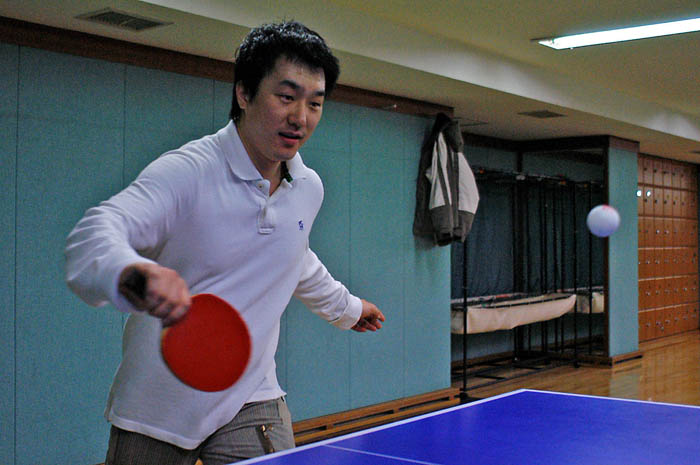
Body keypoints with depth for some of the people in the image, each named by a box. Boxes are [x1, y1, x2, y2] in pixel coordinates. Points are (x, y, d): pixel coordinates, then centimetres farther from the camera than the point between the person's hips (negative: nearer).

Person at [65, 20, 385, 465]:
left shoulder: (309, 188, 3)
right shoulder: (186, 171, -18)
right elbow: (94, 234, -32)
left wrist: (346, 308, 39)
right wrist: (131, 273, -54)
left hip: (252, 402, 4)